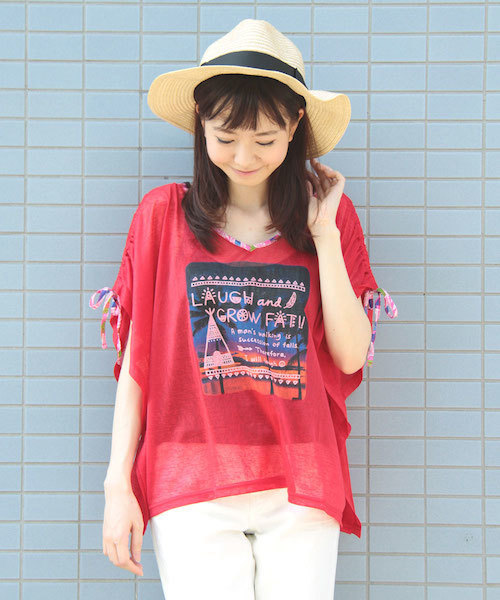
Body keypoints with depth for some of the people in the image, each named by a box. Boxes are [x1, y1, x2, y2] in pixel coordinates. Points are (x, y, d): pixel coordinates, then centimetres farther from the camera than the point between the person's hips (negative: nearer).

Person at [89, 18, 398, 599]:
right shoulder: (163, 214, 3)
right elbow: (135, 361, 3)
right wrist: (117, 485, 0)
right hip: (192, 488, -1)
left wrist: (324, 234, -3)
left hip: (301, 488, 2)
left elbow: (351, 355, 0)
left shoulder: (331, 214, 7)